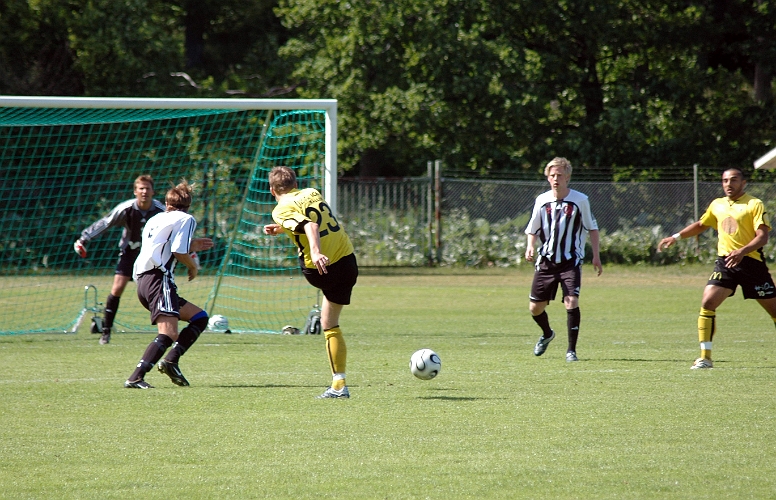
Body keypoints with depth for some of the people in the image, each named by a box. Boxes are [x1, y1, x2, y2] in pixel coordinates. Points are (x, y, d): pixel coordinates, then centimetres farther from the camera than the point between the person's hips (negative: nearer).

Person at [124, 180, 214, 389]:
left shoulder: (155, 220, 27)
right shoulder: (185, 219, 3)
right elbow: (179, 252, -9)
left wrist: (191, 246, 37)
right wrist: (193, 266, 9)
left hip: (143, 282, 9)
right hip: (159, 280, -9)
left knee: (200, 318, 16)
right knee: (168, 335, -22)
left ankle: (171, 361, -1)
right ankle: (136, 377, -37)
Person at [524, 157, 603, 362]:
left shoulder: (580, 200, -6)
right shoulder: (542, 200, 0)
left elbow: (592, 228, 5)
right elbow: (532, 229, 11)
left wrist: (596, 255, 1)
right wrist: (530, 246, -9)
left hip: (571, 262, -3)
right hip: (546, 261, 3)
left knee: (571, 302, -20)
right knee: (535, 308, 6)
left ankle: (571, 350, -9)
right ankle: (547, 334, 39)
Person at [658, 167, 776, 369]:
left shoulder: (754, 205, -4)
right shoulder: (717, 205, 14)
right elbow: (701, 225, 32)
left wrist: (742, 251, -28)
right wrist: (676, 237, 27)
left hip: (751, 261, -4)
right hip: (725, 262, 4)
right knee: (707, 302, -12)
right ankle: (705, 357, -9)